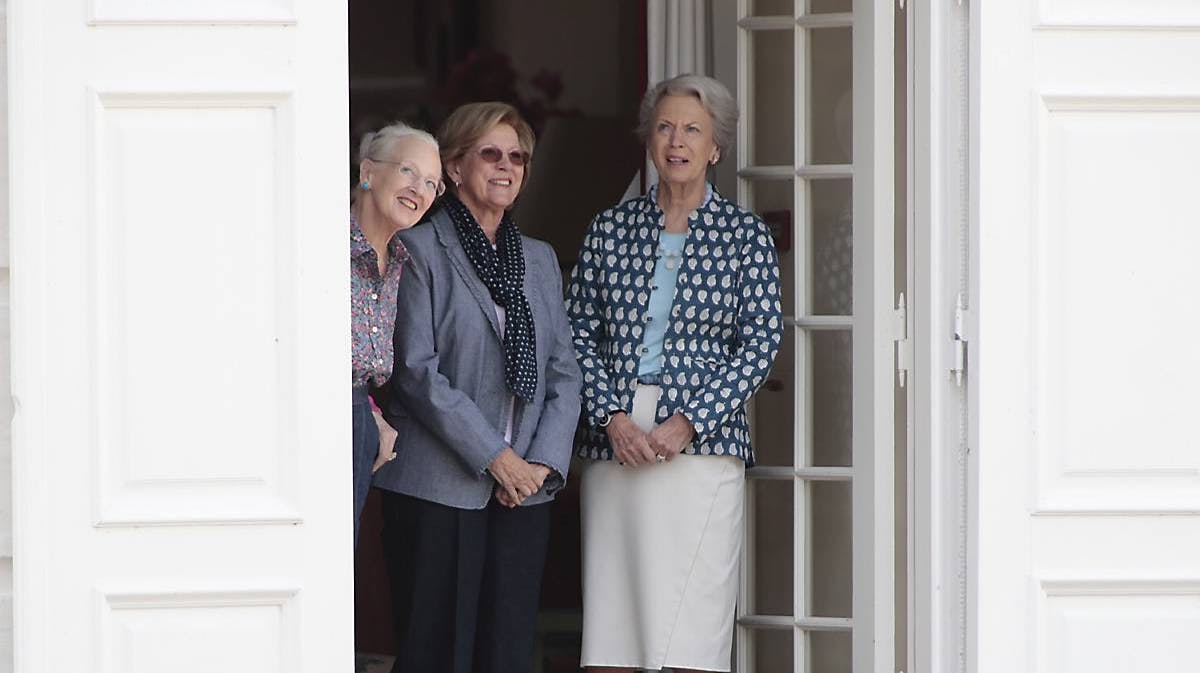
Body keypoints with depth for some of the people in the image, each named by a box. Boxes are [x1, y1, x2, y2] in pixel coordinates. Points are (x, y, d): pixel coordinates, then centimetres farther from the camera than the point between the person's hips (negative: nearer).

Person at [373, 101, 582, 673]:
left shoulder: (539, 259, 17)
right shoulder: (420, 250, -2)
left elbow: (564, 372, 13)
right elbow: (416, 369, -10)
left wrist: (544, 462, -3)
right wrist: (494, 456, -13)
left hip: (525, 490, 5)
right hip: (439, 488, -5)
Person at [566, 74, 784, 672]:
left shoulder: (745, 235, 7)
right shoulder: (610, 229, 13)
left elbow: (760, 343, 1)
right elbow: (580, 331, 10)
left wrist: (687, 422, -10)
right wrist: (612, 418, -6)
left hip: (702, 445, -2)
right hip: (613, 446, 2)